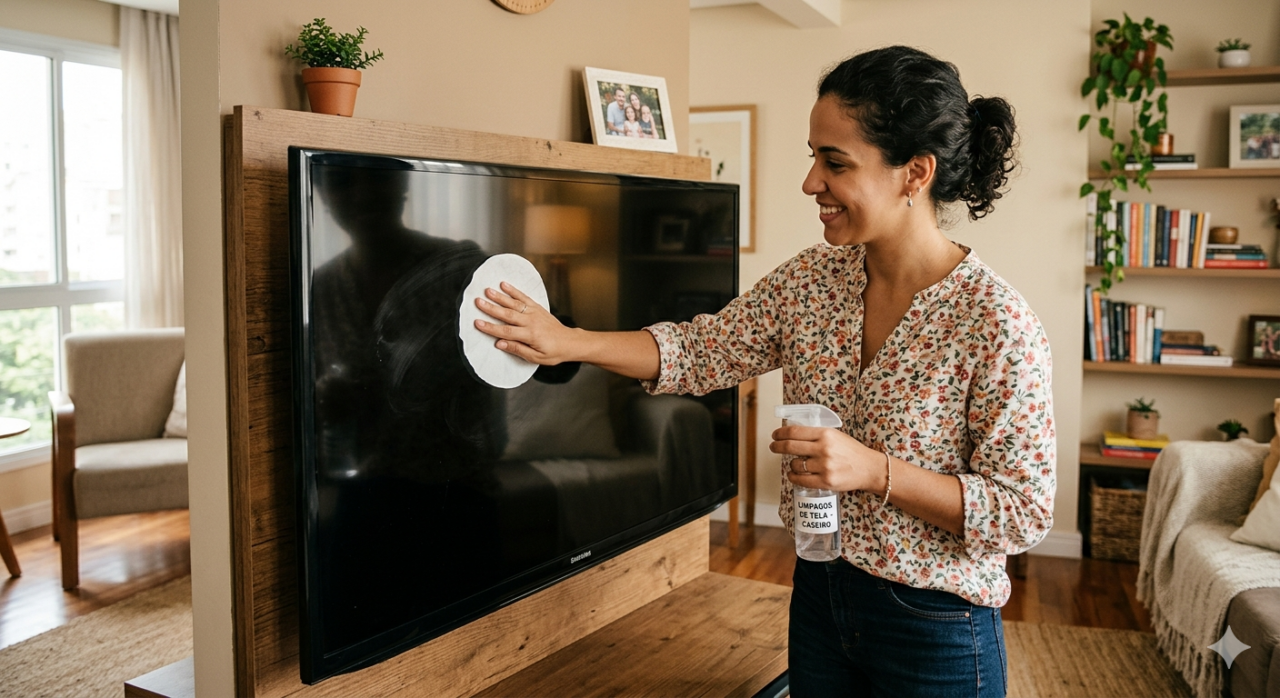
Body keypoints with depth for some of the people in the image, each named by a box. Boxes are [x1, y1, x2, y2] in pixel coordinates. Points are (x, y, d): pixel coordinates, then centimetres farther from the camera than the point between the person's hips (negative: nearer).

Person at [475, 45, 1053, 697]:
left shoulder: (997, 323, -22)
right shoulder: (809, 279, -4)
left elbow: (1024, 511, -18)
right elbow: (703, 352, 2)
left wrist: (875, 470, -28)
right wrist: (569, 342, -8)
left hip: (934, 630, -5)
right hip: (819, 596, 6)